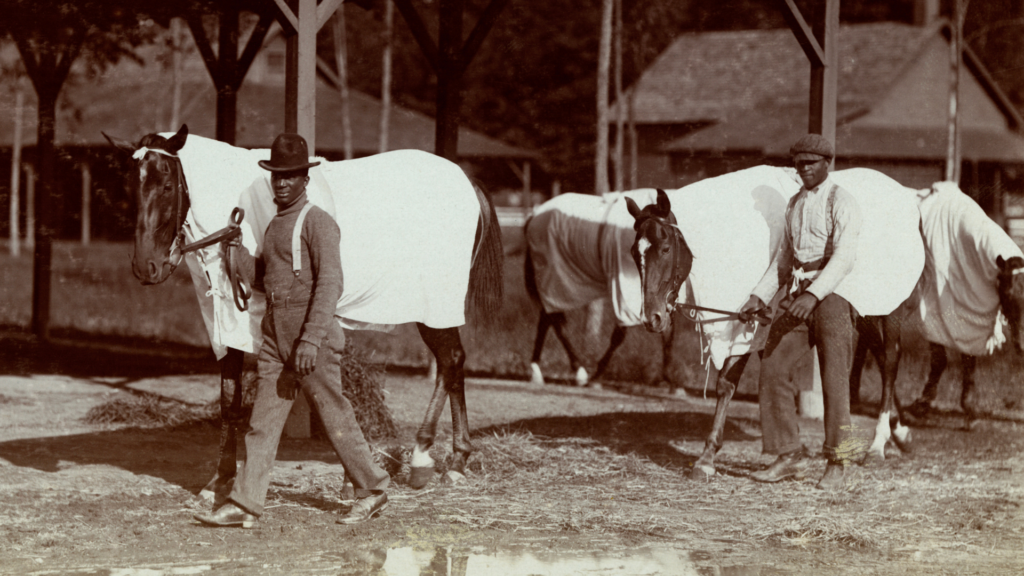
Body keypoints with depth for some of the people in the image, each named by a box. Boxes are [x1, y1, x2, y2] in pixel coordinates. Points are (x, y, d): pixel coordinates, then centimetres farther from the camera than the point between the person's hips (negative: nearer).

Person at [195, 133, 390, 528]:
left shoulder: (317, 223, -11)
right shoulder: (275, 225, 15)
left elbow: (329, 283, -18)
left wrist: (311, 340, -25)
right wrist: (237, 248, 6)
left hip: (310, 332, -8)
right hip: (275, 334, 8)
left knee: (335, 416, 1)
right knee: (262, 420, 4)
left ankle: (372, 491, 15)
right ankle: (244, 504, 3)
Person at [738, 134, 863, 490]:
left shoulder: (841, 202, -7)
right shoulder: (794, 204, 16)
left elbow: (844, 258, -20)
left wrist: (813, 294, -32)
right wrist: (760, 297, 11)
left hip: (832, 294, -7)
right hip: (797, 294, 7)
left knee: (834, 379, -3)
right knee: (772, 367, -1)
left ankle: (838, 462, 7)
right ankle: (790, 456, 6)